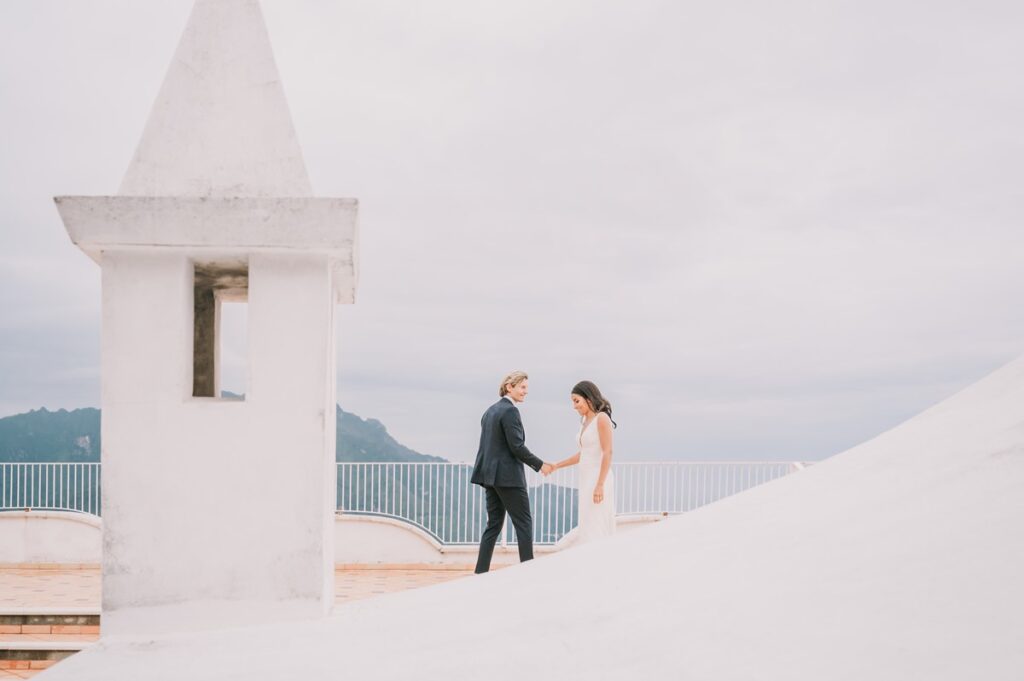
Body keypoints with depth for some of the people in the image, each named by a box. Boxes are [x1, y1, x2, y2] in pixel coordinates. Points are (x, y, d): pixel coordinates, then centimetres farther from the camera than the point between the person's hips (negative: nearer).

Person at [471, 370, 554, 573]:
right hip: (508, 476, -9)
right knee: (524, 522, 0)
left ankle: (481, 571, 8)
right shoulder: (510, 411, -13)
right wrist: (540, 465, -8)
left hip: (490, 474, 9)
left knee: (494, 523, 11)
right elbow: (517, 446, -17)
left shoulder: (490, 410, 16)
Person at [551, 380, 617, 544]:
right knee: (590, 530, 8)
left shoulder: (602, 418, -12)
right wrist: (556, 466, 19)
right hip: (588, 480, 9)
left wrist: (600, 486, -23)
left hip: (599, 481, -9)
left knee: (595, 531, -10)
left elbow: (608, 453, -18)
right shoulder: (586, 422, 15)